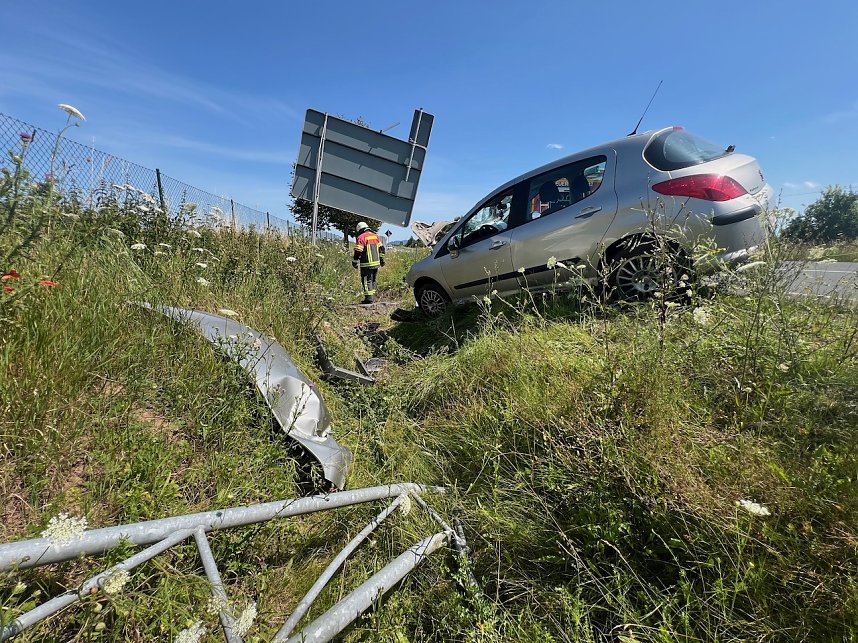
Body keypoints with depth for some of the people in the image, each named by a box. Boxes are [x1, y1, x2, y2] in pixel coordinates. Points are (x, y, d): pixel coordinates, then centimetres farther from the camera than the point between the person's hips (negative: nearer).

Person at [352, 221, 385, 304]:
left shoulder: (361, 237, -9)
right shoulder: (376, 236, 13)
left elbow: (358, 252, -13)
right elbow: (381, 248, 17)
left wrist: (354, 262, -3)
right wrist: (381, 259, 24)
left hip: (366, 264, -7)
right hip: (376, 263, 7)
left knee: (367, 281, -2)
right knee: (373, 280, 18)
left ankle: (369, 298, -4)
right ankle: (372, 296, 24)